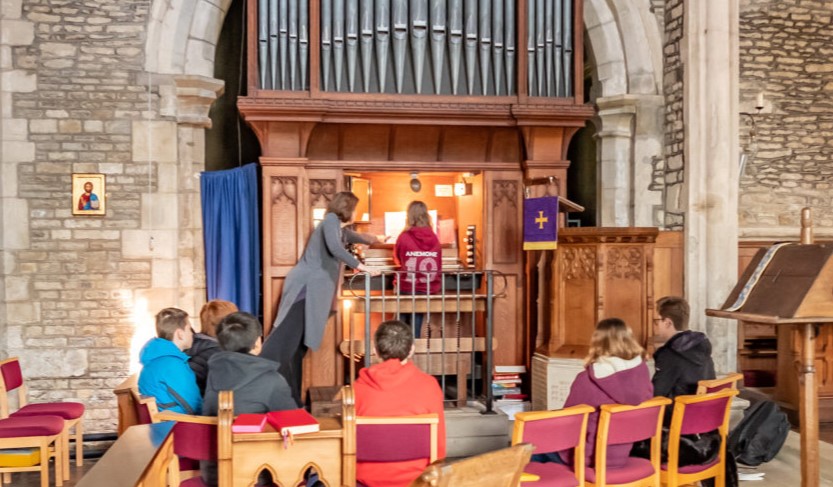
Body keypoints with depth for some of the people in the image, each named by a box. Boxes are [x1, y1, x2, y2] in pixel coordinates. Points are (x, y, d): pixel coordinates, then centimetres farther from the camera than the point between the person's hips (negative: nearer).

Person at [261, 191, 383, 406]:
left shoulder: (340, 229, 25)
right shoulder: (331, 220, -3)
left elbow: (357, 237, 47)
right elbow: (335, 248, -21)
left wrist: (377, 239, 64)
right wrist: (361, 266, -16)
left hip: (314, 290, 9)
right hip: (305, 286, -9)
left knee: (297, 346, 4)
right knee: (283, 339, -20)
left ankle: (289, 398, 4)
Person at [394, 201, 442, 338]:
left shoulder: (404, 236, -8)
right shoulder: (434, 237, -1)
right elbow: (438, 266, 11)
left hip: (406, 287, -2)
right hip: (428, 288, 2)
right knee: (416, 324, 10)